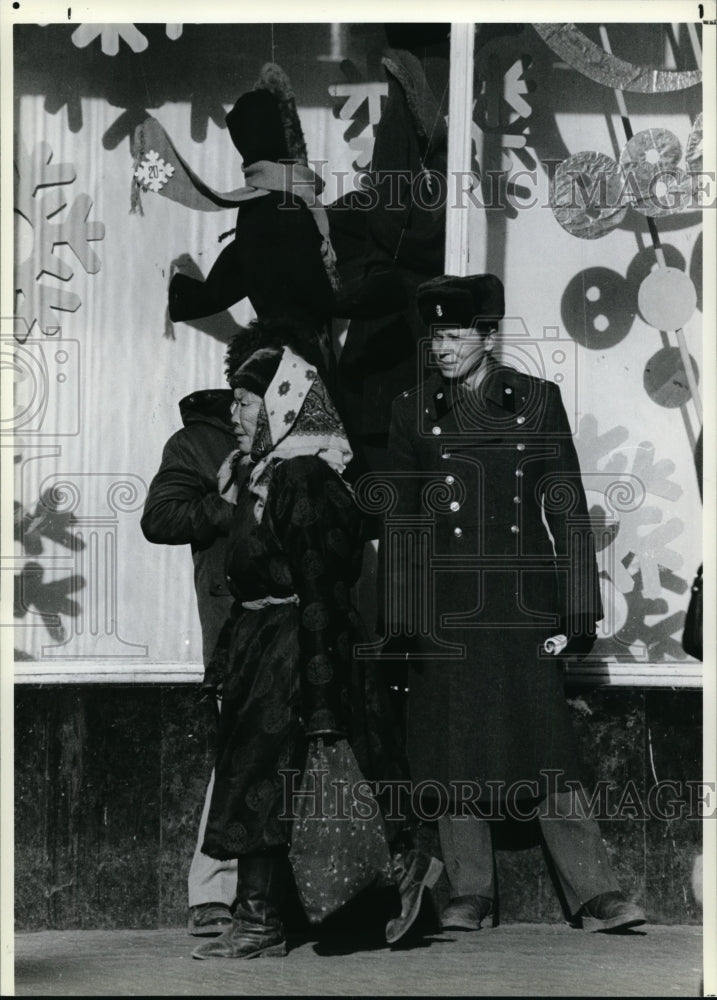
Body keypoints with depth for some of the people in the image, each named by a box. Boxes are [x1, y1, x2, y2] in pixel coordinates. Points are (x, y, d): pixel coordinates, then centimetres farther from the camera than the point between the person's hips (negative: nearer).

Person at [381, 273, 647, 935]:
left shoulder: (536, 402, 5)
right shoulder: (414, 414, 8)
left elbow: (568, 509, 4)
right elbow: (399, 522, 9)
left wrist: (574, 614, -2)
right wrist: (400, 619, 1)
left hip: (521, 600, -1)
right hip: (444, 610, 1)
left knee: (545, 748, -5)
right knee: (455, 755, 2)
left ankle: (594, 894, -3)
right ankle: (471, 893, 11)